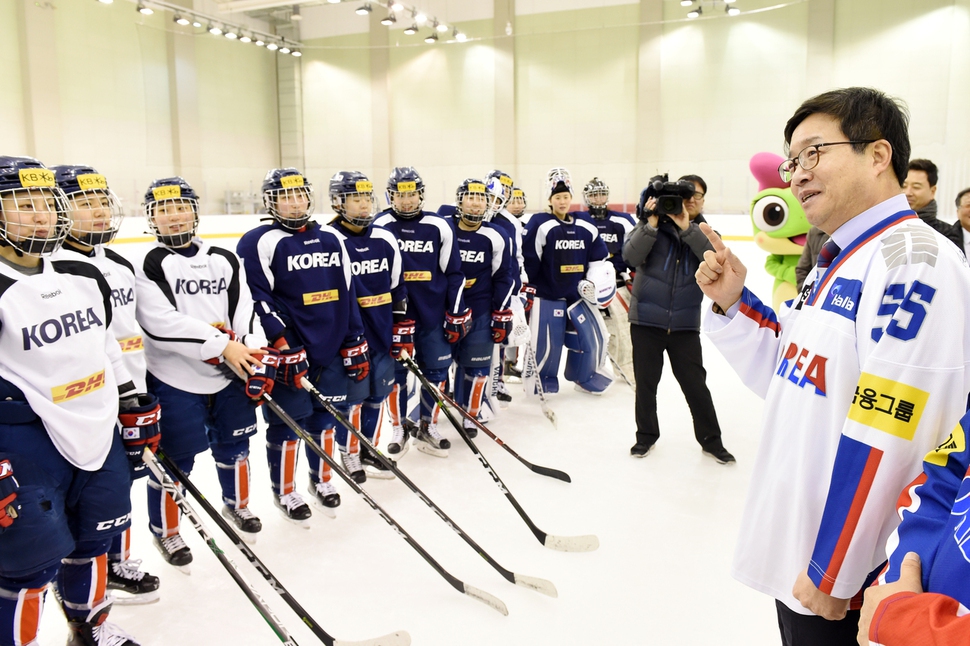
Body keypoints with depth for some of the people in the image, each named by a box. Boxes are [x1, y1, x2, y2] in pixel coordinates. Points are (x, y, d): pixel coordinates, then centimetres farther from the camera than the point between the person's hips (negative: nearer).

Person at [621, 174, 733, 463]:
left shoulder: (705, 233, 8)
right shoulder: (653, 224, 1)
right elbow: (630, 257, -12)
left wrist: (687, 228, -19)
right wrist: (652, 224, -20)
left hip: (685, 324, 1)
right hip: (646, 320, -1)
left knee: (696, 384, 7)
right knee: (646, 382, 10)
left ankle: (711, 440, 23)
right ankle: (646, 436, 28)